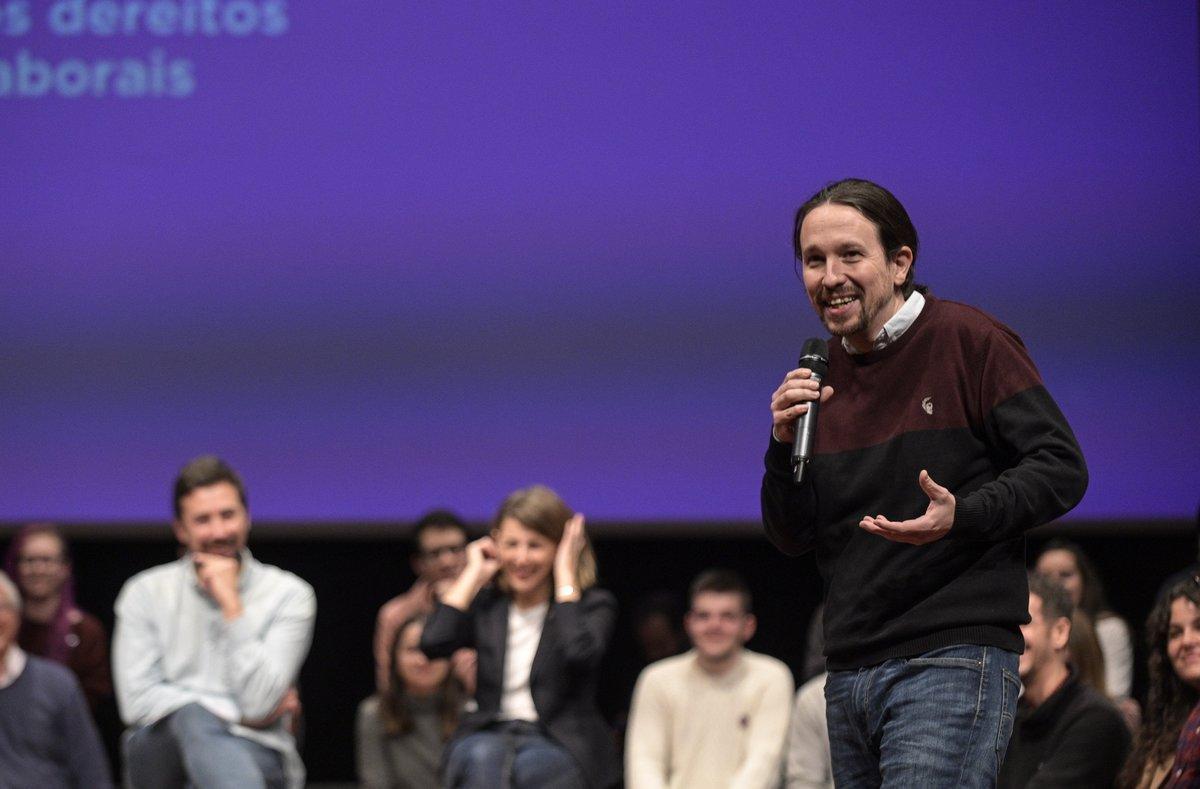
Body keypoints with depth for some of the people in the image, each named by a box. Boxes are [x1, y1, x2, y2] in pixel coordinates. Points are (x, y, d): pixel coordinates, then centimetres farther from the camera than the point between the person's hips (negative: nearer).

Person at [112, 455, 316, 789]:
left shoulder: (290, 595, 3)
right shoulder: (144, 592, 8)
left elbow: (257, 701, -9)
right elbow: (138, 701, -3)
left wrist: (231, 604, -11)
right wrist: (239, 715, -3)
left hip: (255, 757, -1)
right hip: (161, 758, 1)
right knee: (192, 716, -36)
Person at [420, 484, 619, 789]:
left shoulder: (593, 604, 7)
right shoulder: (486, 604, 16)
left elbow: (579, 652, -18)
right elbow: (433, 643, -5)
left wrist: (565, 576, -6)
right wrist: (473, 574, 5)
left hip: (561, 743, -2)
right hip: (490, 736, 2)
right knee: (483, 758, -34)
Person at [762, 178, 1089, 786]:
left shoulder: (969, 340, -3)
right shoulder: (820, 376, 14)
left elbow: (1061, 467, -6)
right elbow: (790, 539, 16)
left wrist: (963, 515, -23)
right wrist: (785, 446, -3)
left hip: (952, 661, -7)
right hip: (848, 676, 7)